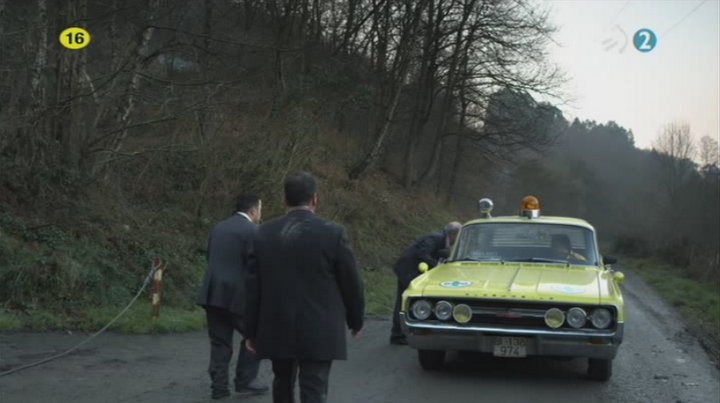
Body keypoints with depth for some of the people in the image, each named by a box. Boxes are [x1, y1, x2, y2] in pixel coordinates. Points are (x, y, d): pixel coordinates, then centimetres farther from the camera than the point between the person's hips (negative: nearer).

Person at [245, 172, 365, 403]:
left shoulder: (264, 233, 1)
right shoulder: (333, 233, -9)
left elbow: (252, 285, 5)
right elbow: (351, 282, -3)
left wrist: (252, 330, 13)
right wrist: (355, 320, 13)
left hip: (277, 329, 4)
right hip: (318, 332, -4)